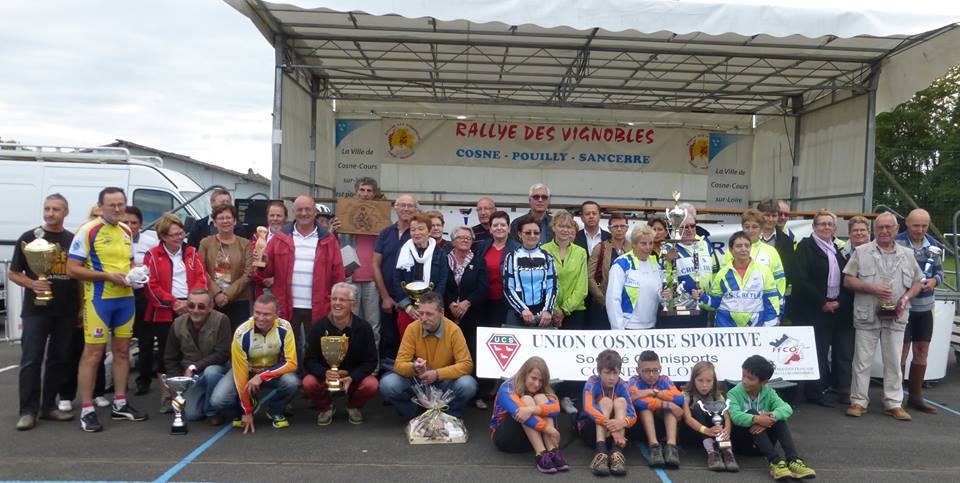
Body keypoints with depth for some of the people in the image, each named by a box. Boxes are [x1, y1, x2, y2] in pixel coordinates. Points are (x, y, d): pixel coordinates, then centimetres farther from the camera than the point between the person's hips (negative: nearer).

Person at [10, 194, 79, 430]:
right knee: (31, 360, -4)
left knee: (59, 359, 8)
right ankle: (28, 411, 2)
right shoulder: (29, 238, 2)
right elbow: (14, 273, 4)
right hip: (35, 310, -3)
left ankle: (49, 406, 19)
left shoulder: (74, 240, 9)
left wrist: (81, 307, 6)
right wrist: (32, 284, -16)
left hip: (66, 311, 3)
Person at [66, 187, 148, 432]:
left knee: (122, 350, 11)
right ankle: (87, 411, 5)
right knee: (93, 353, -4)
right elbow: (72, 269, -12)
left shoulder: (127, 231, 11)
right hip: (98, 299, -7)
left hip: (126, 298, 7)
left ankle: (120, 404, 21)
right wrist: (107, 275, -20)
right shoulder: (88, 230, -9)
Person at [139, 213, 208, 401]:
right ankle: (167, 392, 11)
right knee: (166, 353, 2)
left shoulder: (191, 253, 11)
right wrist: (173, 302, -11)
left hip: (190, 310, 2)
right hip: (164, 312, -2)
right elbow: (151, 285, -5)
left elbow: (201, 278, 4)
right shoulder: (153, 255, 2)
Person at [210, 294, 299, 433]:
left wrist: (262, 377, -34)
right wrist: (246, 412, -17)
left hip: (274, 370, 0)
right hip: (247, 371, 0)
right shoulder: (242, 333, -26)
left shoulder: (284, 328, -24)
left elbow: (291, 363, -22)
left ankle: (275, 411, 1)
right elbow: (240, 372, -21)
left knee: (291, 382, -32)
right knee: (218, 401, -22)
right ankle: (249, 406, 12)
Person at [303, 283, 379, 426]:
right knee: (308, 383, -30)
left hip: (354, 376, 0)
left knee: (372, 385, -30)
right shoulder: (319, 327, -8)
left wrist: (352, 378, -26)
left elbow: (371, 361, -8)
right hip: (325, 375, 1)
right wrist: (324, 373, -31)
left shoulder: (363, 327, -9)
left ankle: (354, 407, 7)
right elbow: (309, 360, -9)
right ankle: (325, 407, 5)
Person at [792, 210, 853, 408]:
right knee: (818, 352, -3)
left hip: (839, 309, 6)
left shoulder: (839, 248, 15)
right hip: (814, 311, -6)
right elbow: (801, 280, -11)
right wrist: (822, 303, -12)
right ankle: (816, 391, 7)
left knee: (844, 352, 5)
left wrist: (841, 302, -2)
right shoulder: (806, 246, -3)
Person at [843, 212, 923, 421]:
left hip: (895, 317, 2)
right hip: (867, 316, -2)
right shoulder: (862, 252, 1)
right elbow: (848, 280, -2)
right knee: (862, 361, 3)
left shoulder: (907, 254, 11)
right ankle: (858, 401, 11)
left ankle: (894, 404, 16)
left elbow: (916, 283, 13)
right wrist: (871, 288, -15)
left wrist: (906, 297, -6)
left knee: (894, 362, 6)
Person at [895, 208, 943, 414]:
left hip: (925, 306, 6)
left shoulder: (934, 245, 5)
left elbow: (939, 271, 13)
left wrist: (934, 280, -8)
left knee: (922, 353, 13)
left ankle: (915, 396, 25)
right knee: (901, 353, 0)